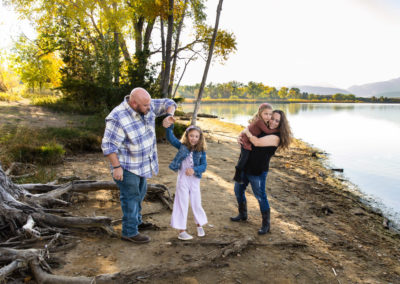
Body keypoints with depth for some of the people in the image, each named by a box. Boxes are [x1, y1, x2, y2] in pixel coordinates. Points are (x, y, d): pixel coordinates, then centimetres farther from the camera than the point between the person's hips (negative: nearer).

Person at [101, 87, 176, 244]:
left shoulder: (147, 107, -8)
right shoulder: (118, 118, -28)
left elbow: (168, 103, 2)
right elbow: (108, 145, -24)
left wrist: (169, 115, -18)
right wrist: (116, 167, -23)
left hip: (142, 163, 8)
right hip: (126, 166, -8)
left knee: (140, 193, 22)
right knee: (131, 197, 1)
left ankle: (136, 221, 42)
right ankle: (129, 232, 15)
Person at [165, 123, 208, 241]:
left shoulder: (201, 151, -3)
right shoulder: (182, 146, -5)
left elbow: (204, 166, -9)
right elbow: (170, 138, -13)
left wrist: (194, 169, -26)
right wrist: (170, 126, -26)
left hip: (195, 180, 2)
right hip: (182, 179, -1)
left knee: (196, 203, 13)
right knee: (182, 204, 4)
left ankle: (200, 225, 36)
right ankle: (181, 231, 13)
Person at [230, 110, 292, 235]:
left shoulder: (275, 137, -16)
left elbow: (257, 142, -28)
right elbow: (247, 130, 20)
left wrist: (247, 133, -12)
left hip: (258, 172, -8)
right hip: (245, 167, 8)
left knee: (260, 197, 0)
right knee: (238, 190, 19)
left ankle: (266, 224, 17)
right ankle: (243, 214, 40)